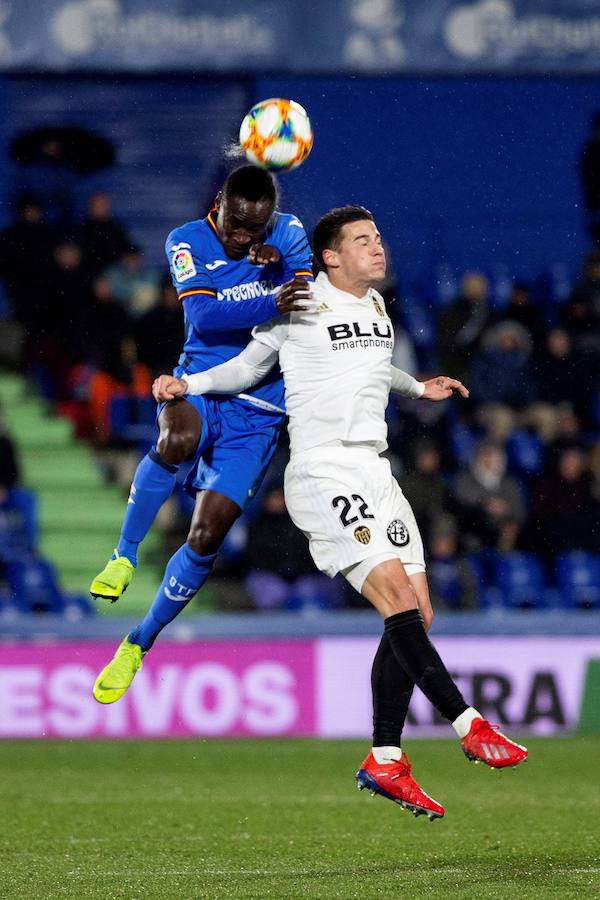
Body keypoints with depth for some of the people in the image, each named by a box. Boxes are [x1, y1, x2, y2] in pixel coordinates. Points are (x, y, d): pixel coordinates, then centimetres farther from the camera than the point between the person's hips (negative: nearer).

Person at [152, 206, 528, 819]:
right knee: (398, 599, -19)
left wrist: (418, 388, 39)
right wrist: (188, 384, -3)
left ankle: (384, 762, 4)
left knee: (417, 614, 0)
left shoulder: (376, 306, 19)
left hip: (375, 470, 8)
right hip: (323, 473, -8)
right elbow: (249, 366, 10)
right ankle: (468, 726, -18)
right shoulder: (301, 304, -1)